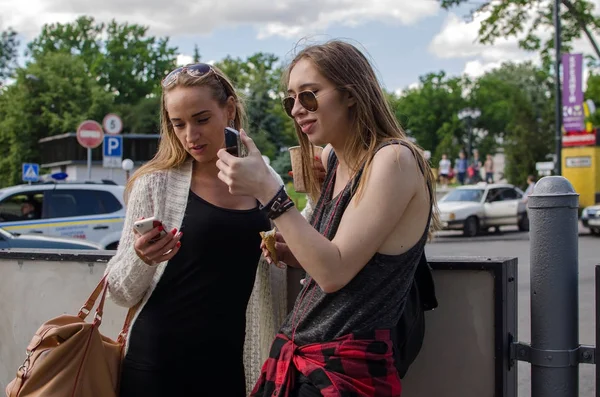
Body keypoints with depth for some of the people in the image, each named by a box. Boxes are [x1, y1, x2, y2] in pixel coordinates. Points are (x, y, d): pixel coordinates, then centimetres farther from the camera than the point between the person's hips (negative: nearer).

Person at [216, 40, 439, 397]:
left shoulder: (393, 159, -15)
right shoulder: (331, 160, 9)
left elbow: (334, 273, -21)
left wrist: (267, 190, -23)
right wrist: (291, 253, 0)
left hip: (347, 368, -7)